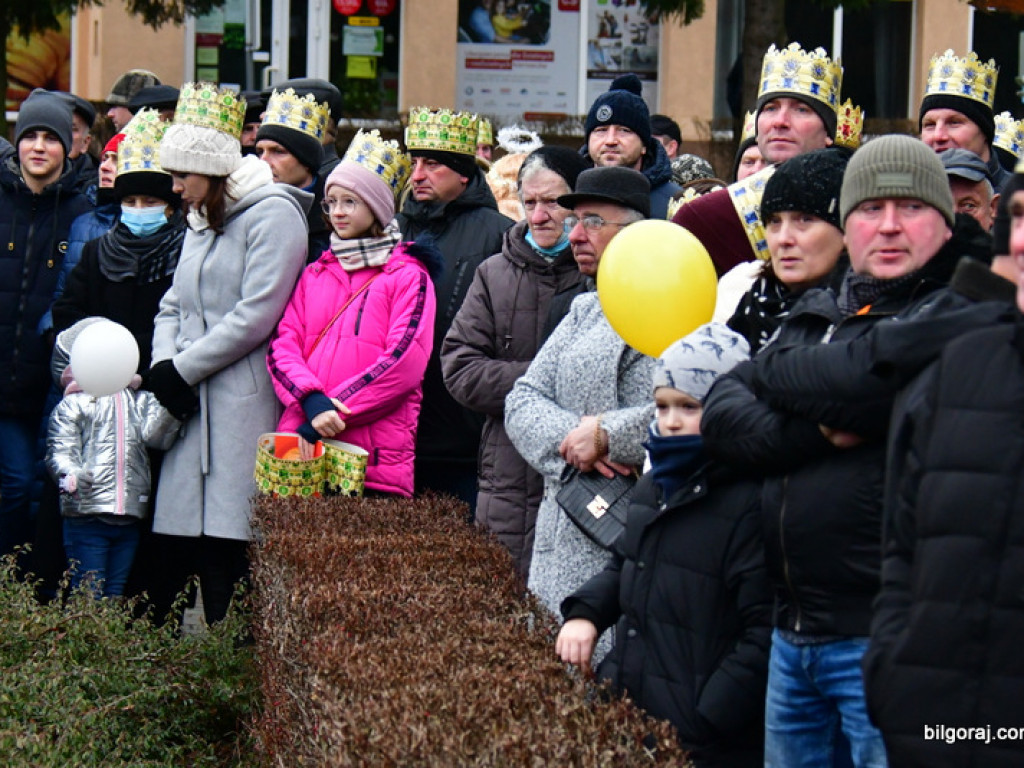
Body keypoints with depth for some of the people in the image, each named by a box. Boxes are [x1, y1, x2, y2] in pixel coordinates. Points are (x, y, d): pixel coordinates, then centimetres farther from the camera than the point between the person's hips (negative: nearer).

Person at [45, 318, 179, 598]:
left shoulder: (138, 401, 15)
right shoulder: (72, 406, 2)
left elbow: (155, 434, 0)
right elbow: (61, 450, -7)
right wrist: (69, 475, -28)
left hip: (129, 518, 4)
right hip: (85, 513, -4)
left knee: (116, 594, 9)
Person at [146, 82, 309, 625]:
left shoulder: (272, 215, -6)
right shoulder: (199, 223, 22)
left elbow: (256, 315, -14)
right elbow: (173, 306, 19)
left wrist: (183, 370, -11)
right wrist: (163, 366, -1)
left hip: (246, 405, -8)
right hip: (195, 407, 8)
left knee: (235, 540, -11)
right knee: (204, 539, 4)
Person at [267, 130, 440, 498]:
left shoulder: (408, 275, 4)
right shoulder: (315, 274, 20)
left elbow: (404, 361, -8)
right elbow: (282, 344, 8)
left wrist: (336, 413, -12)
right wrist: (311, 400, -12)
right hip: (300, 443, 4)